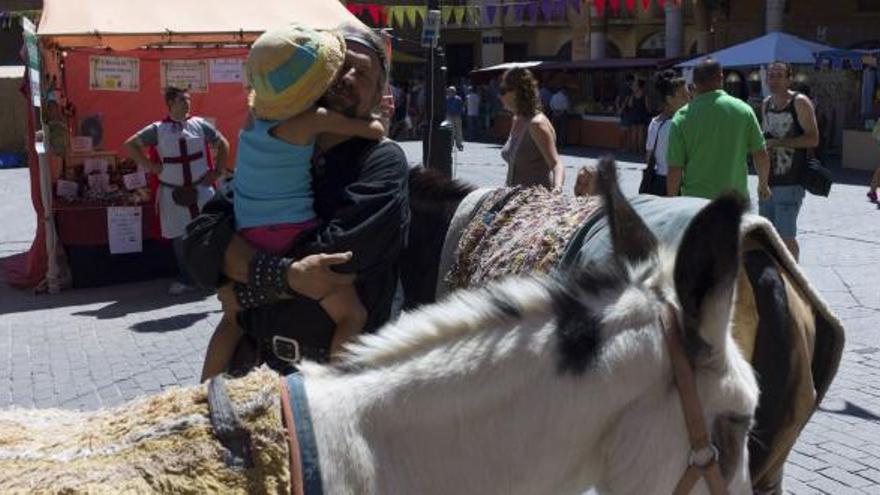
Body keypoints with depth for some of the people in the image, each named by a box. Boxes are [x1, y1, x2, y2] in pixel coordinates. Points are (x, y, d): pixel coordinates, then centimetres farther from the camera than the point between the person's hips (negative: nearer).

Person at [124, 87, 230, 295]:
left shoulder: (200, 125, 2)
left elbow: (223, 144, 11)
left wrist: (218, 171, 3)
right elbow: (130, 145, 4)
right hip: (173, 193, 0)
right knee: (179, 237, 8)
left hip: (201, 189, 0)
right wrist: (149, 166, -4)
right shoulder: (158, 129, -1)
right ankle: (185, 280, 21)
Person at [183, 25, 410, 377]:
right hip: (256, 360, 4)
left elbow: (339, 255, -21)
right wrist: (285, 274, -23)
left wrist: (247, 287, -9)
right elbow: (202, 237, -7)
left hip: (342, 369, -4)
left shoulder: (384, 162, -8)